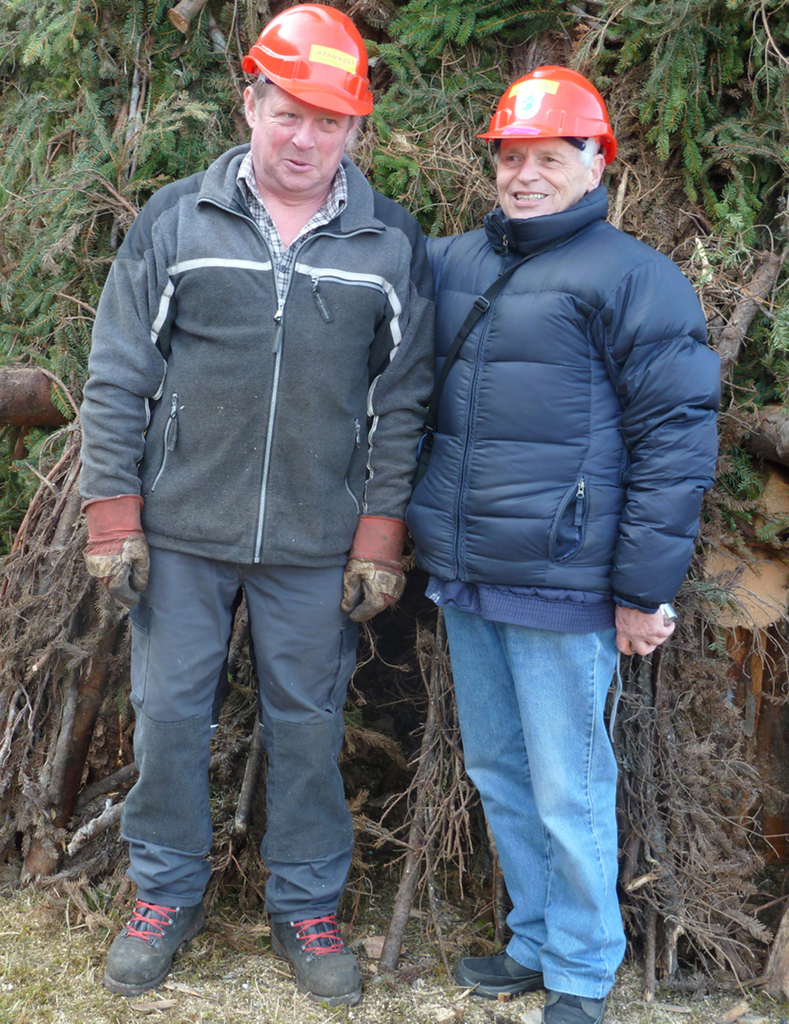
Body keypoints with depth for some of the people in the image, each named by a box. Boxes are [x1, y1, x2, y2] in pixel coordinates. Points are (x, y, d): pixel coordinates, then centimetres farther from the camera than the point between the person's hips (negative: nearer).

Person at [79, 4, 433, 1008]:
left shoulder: (392, 245, 2)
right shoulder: (174, 222, 1)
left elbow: (401, 405, 4)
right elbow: (118, 379, 2)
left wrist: (379, 541, -1)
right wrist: (113, 520, -3)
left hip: (317, 545, 0)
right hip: (180, 531, 1)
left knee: (308, 723, 10)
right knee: (168, 712, 9)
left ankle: (306, 906, 28)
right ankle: (166, 894, 29)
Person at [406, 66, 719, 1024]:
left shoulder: (634, 279, -8)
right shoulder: (453, 261, 11)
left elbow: (677, 437, -11)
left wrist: (644, 589, -13)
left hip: (560, 585, -7)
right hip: (463, 580, 7)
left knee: (567, 792, 2)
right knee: (495, 771, 18)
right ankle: (534, 941, 36)